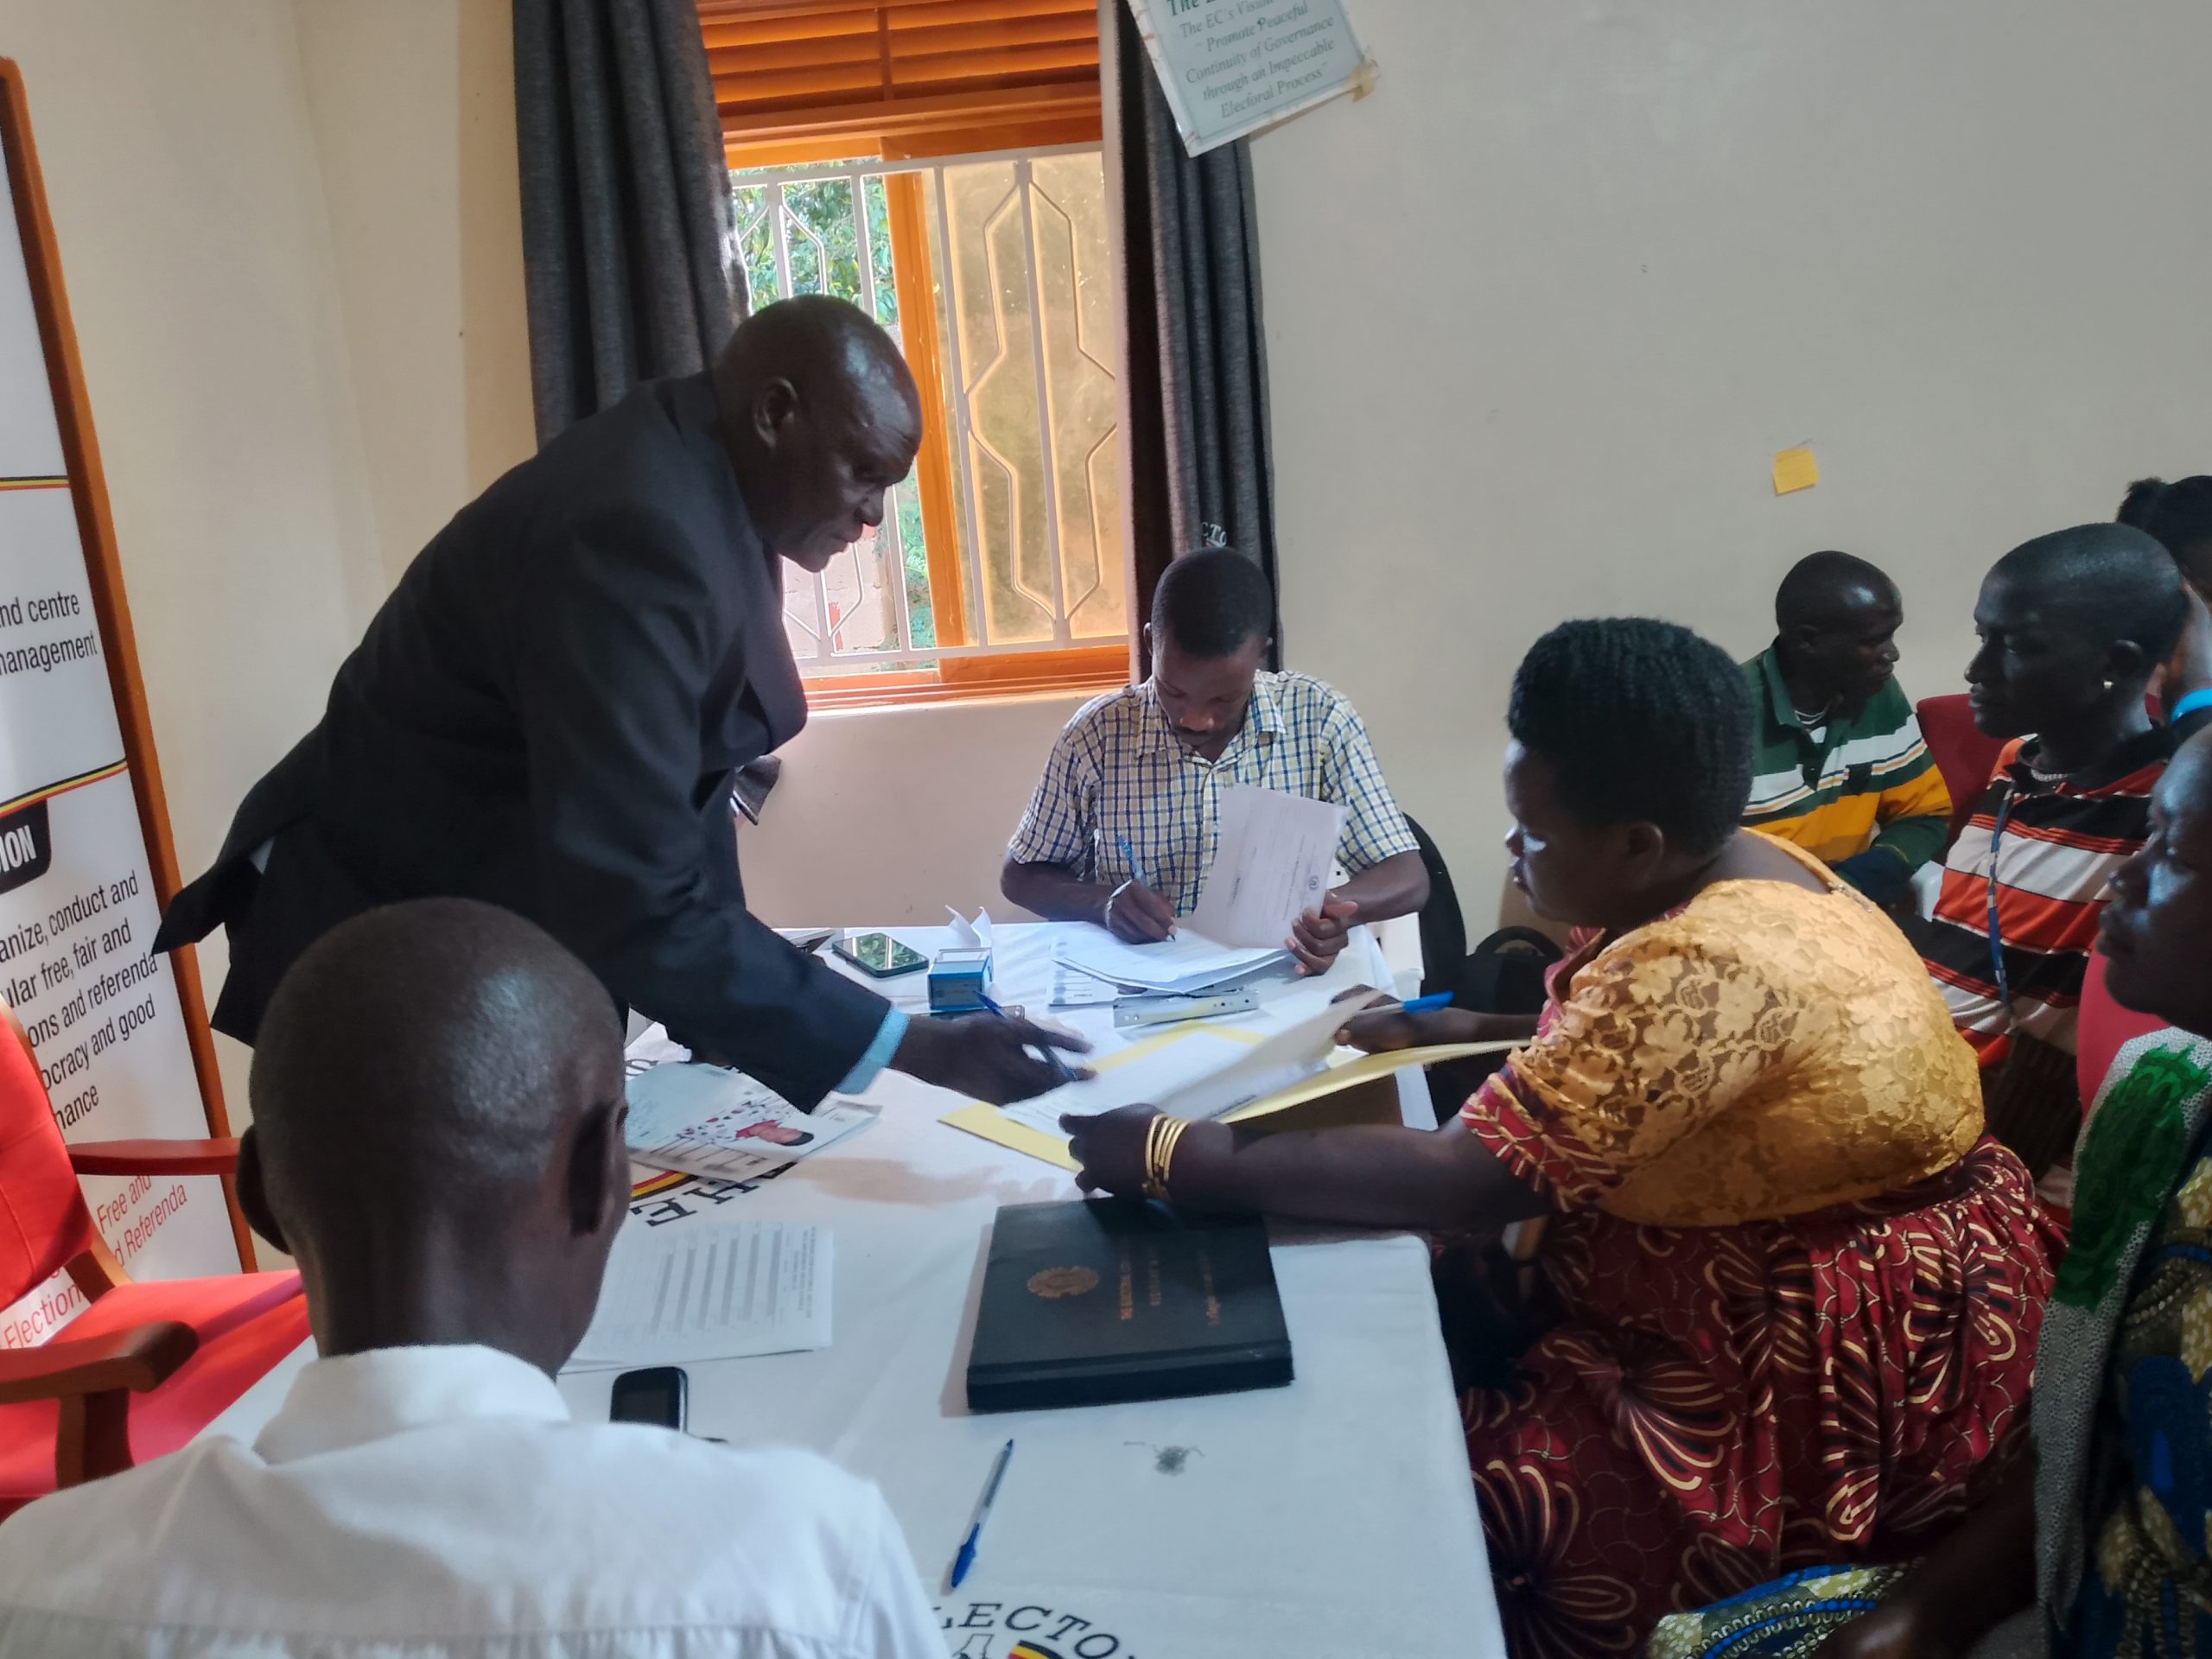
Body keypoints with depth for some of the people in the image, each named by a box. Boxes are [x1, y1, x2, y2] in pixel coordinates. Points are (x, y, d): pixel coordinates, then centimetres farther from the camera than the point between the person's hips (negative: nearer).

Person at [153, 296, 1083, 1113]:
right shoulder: (643, 533, -31)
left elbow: (677, 782, 5)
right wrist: (913, 1047, -34)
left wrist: (732, 998, 6)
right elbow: (634, 904, -37)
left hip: (514, 942, 9)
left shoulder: (703, 484, -1)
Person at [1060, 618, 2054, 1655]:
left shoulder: (1712, 962, -29)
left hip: (1819, 1360, -10)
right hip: (1764, 1287, 10)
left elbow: (1468, 1181, -30)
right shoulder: (1721, 872, -1)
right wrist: (1460, 1032, 2)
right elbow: (1622, 1047, 17)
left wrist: (1192, 1165, -23)